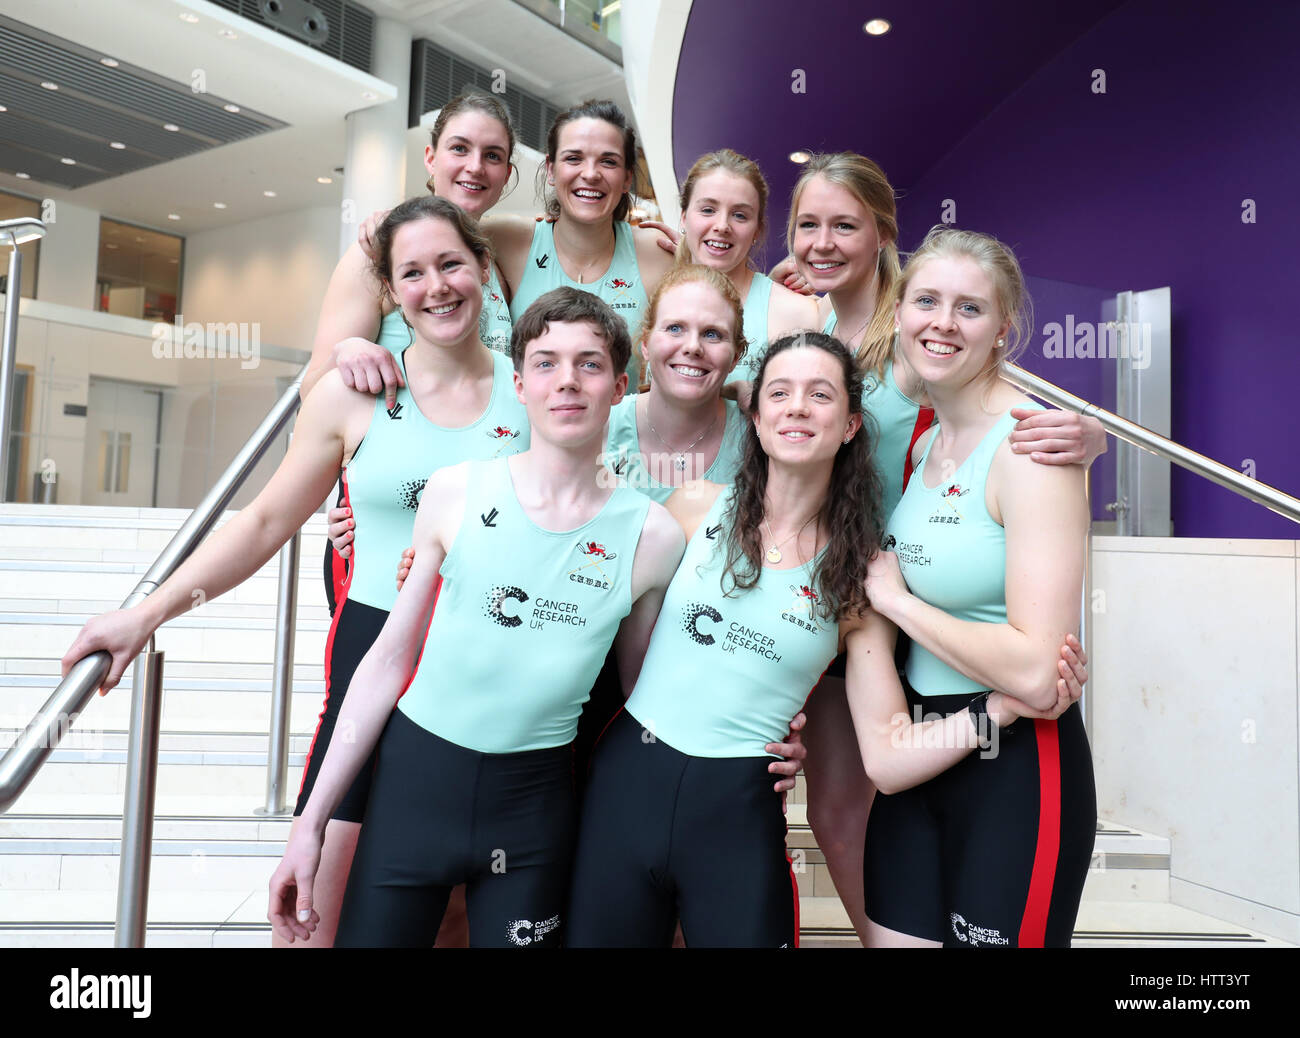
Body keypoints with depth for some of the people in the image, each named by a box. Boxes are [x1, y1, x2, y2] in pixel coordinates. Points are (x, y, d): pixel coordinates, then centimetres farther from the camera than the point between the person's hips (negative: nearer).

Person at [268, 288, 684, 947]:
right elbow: (390, 658, -1)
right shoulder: (455, 494, -6)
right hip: (412, 774, 1)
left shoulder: (652, 537, -7)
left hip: (535, 801, 0)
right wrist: (312, 821, 0)